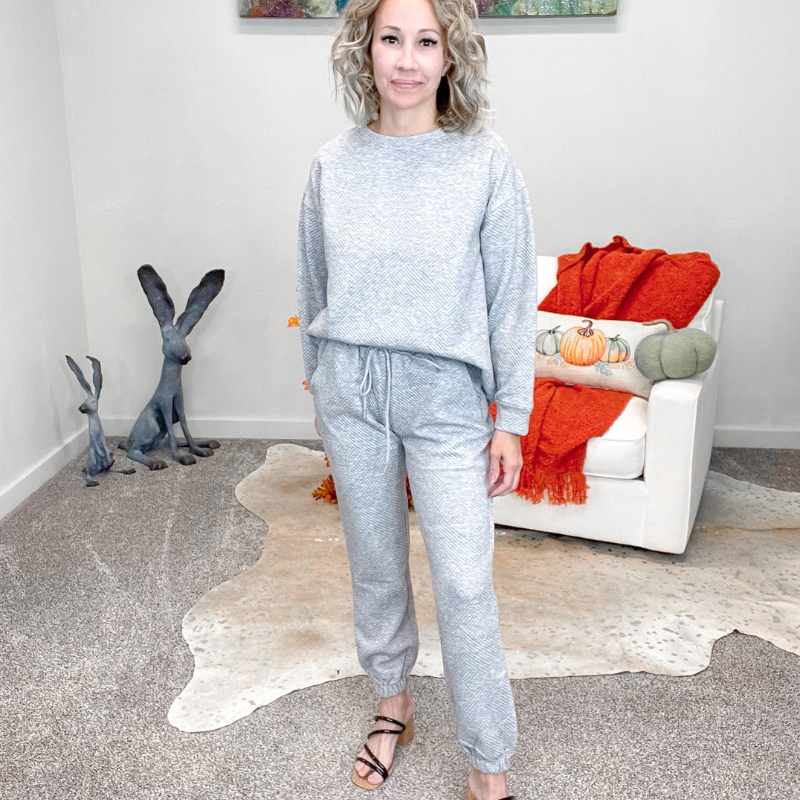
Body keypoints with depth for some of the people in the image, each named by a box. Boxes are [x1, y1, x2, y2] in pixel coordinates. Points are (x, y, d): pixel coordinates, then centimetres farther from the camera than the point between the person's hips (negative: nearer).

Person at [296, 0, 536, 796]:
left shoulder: (487, 164, -8)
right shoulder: (332, 164, 0)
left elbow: (512, 299, -5)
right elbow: (314, 290, 10)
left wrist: (511, 417, -6)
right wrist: (317, 389, 14)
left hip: (445, 397, -3)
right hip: (351, 390, 3)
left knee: (464, 585, -1)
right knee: (374, 564, 17)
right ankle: (392, 702, 40)